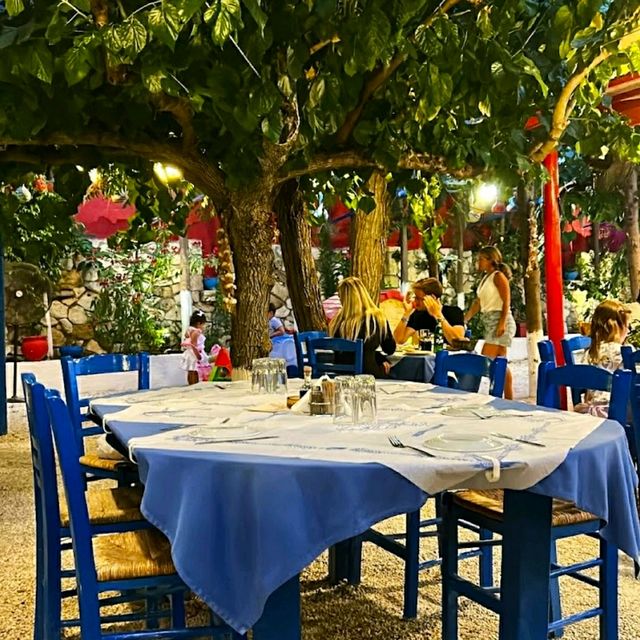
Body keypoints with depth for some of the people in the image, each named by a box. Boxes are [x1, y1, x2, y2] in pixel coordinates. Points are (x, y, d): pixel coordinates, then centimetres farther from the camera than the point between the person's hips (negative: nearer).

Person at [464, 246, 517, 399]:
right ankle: (509, 400, 12)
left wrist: (502, 323, -23)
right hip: (489, 322, 9)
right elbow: (477, 303, 17)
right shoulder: (485, 278, 17)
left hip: (499, 321, -9)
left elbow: (506, 302, -14)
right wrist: (463, 321, 13)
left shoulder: (498, 276, -7)